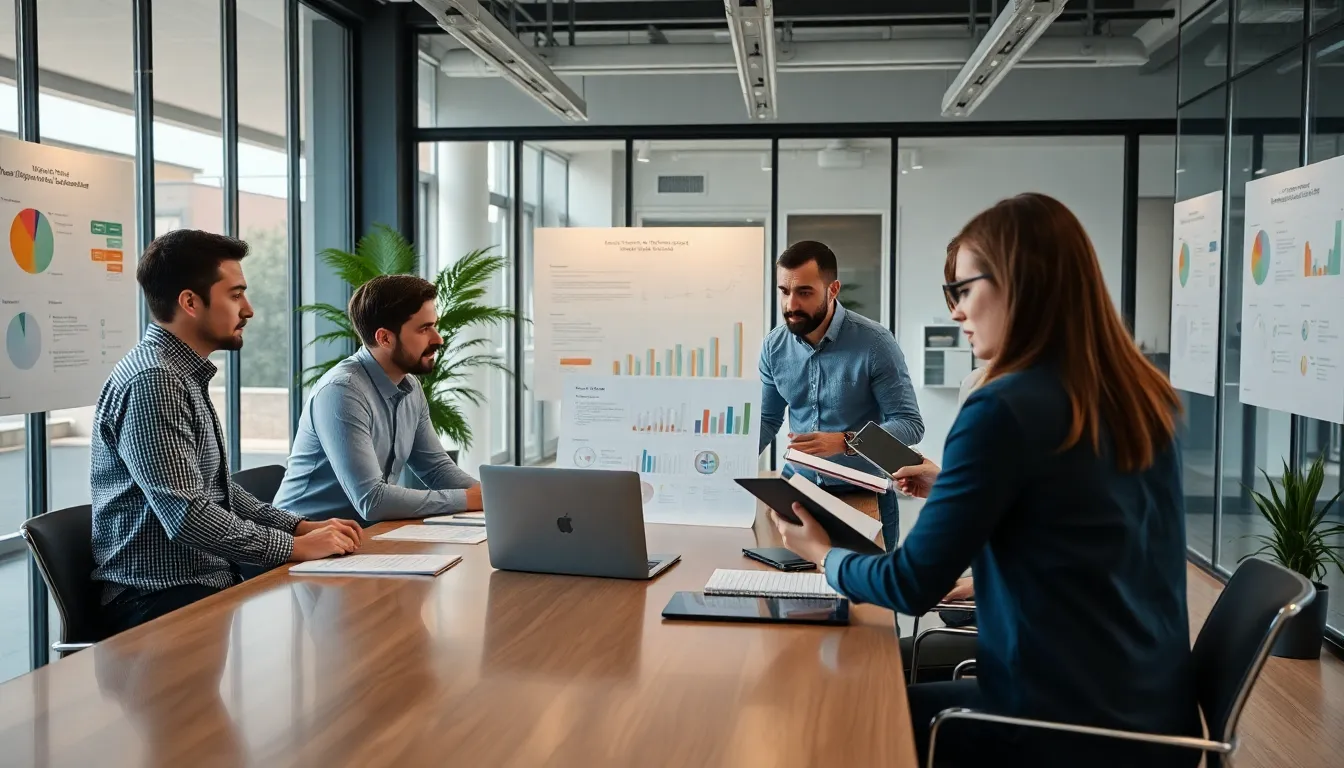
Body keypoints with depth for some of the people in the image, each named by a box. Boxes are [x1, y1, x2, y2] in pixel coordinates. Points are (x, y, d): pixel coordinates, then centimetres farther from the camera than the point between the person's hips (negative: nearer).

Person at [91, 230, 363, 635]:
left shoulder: (184, 375, 13)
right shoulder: (153, 381, -18)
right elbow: (187, 516, -24)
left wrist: (299, 526, 6)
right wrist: (295, 547, -17)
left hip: (206, 582, 9)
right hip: (160, 600, -9)